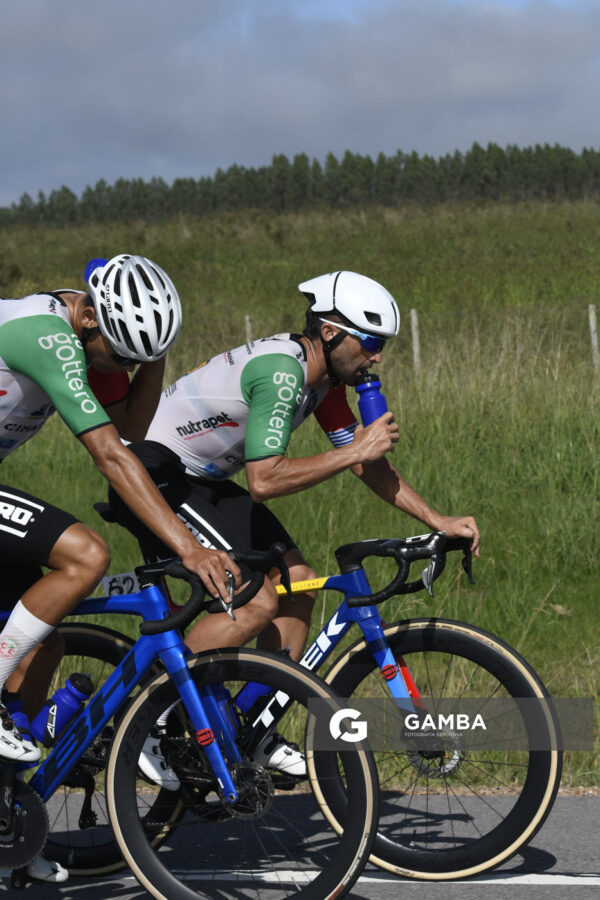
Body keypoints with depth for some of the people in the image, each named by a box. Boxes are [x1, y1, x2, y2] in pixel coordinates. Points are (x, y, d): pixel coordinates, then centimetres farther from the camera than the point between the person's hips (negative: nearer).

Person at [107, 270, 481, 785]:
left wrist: (438, 521, 2)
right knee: (256, 599, -20)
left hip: (200, 481, 10)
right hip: (152, 477, -10)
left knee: (298, 581, 4)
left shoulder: (324, 376, 4)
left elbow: (367, 465, 10)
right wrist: (354, 451, -26)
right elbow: (264, 481, -31)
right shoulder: (281, 371, -26)